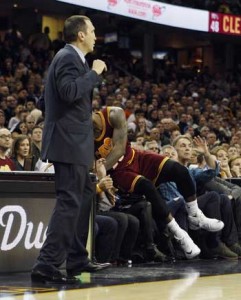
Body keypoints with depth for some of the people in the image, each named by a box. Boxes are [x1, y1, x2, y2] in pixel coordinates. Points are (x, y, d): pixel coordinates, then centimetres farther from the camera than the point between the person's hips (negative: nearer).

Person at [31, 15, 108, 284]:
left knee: (84, 196, 17)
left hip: (73, 142, 11)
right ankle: (46, 265, -16)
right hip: (69, 142, -11)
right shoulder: (68, 58, -13)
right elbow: (70, 91, -28)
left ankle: (77, 259, 23)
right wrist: (94, 73, -18)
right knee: (69, 202, -13)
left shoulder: (71, 58, 18)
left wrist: (92, 74, 17)